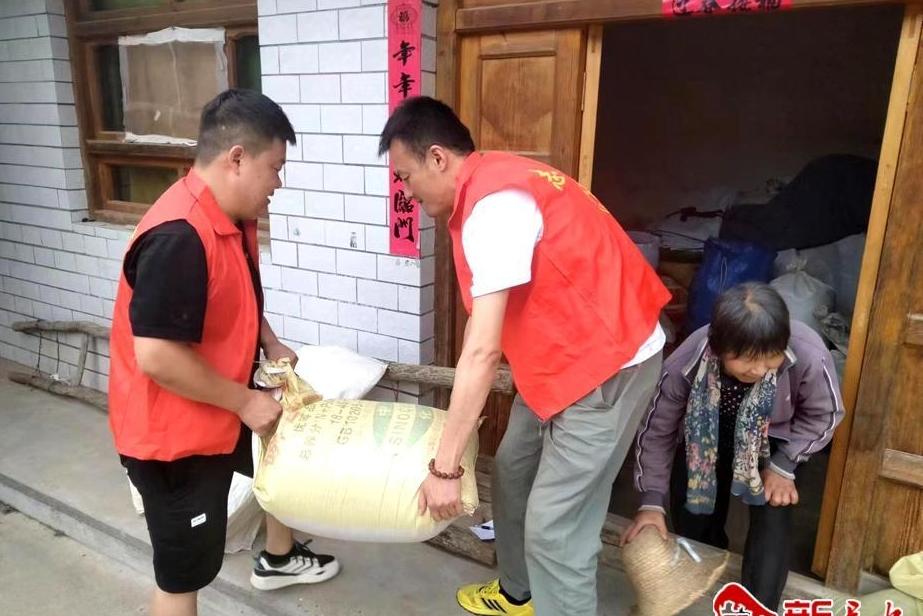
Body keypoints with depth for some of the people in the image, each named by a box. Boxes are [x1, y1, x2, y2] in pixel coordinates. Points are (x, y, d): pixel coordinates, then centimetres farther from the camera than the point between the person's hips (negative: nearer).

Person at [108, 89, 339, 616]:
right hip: (171, 430, -10)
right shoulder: (179, 237, -31)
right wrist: (246, 402, -22)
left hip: (223, 408, 10)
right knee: (185, 568, 6)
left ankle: (279, 558, 54)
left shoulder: (235, 217, 0)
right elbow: (156, 357, -31)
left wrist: (270, 345, 4)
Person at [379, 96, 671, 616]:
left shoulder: (493, 203, -25)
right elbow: (490, 321, 11)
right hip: (561, 359, 10)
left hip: (607, 365, -10)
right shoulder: (489, 185, 7)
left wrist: (445, 467, -22)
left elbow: (482, 350, -28)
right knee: (513, 472, 21)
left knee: (554, 527, -4)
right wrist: (467, 408, 14)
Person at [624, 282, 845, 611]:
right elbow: (657, 430, -20)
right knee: (690, 517, 2)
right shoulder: (685, 363, -38)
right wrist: (652, 500, -21)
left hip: (775, 437, 0)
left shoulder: (809, 356, -39)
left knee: (772, 516, -17)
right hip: (706, 436, 1)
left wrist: (783, 465, -21)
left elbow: (823, 415, -15)